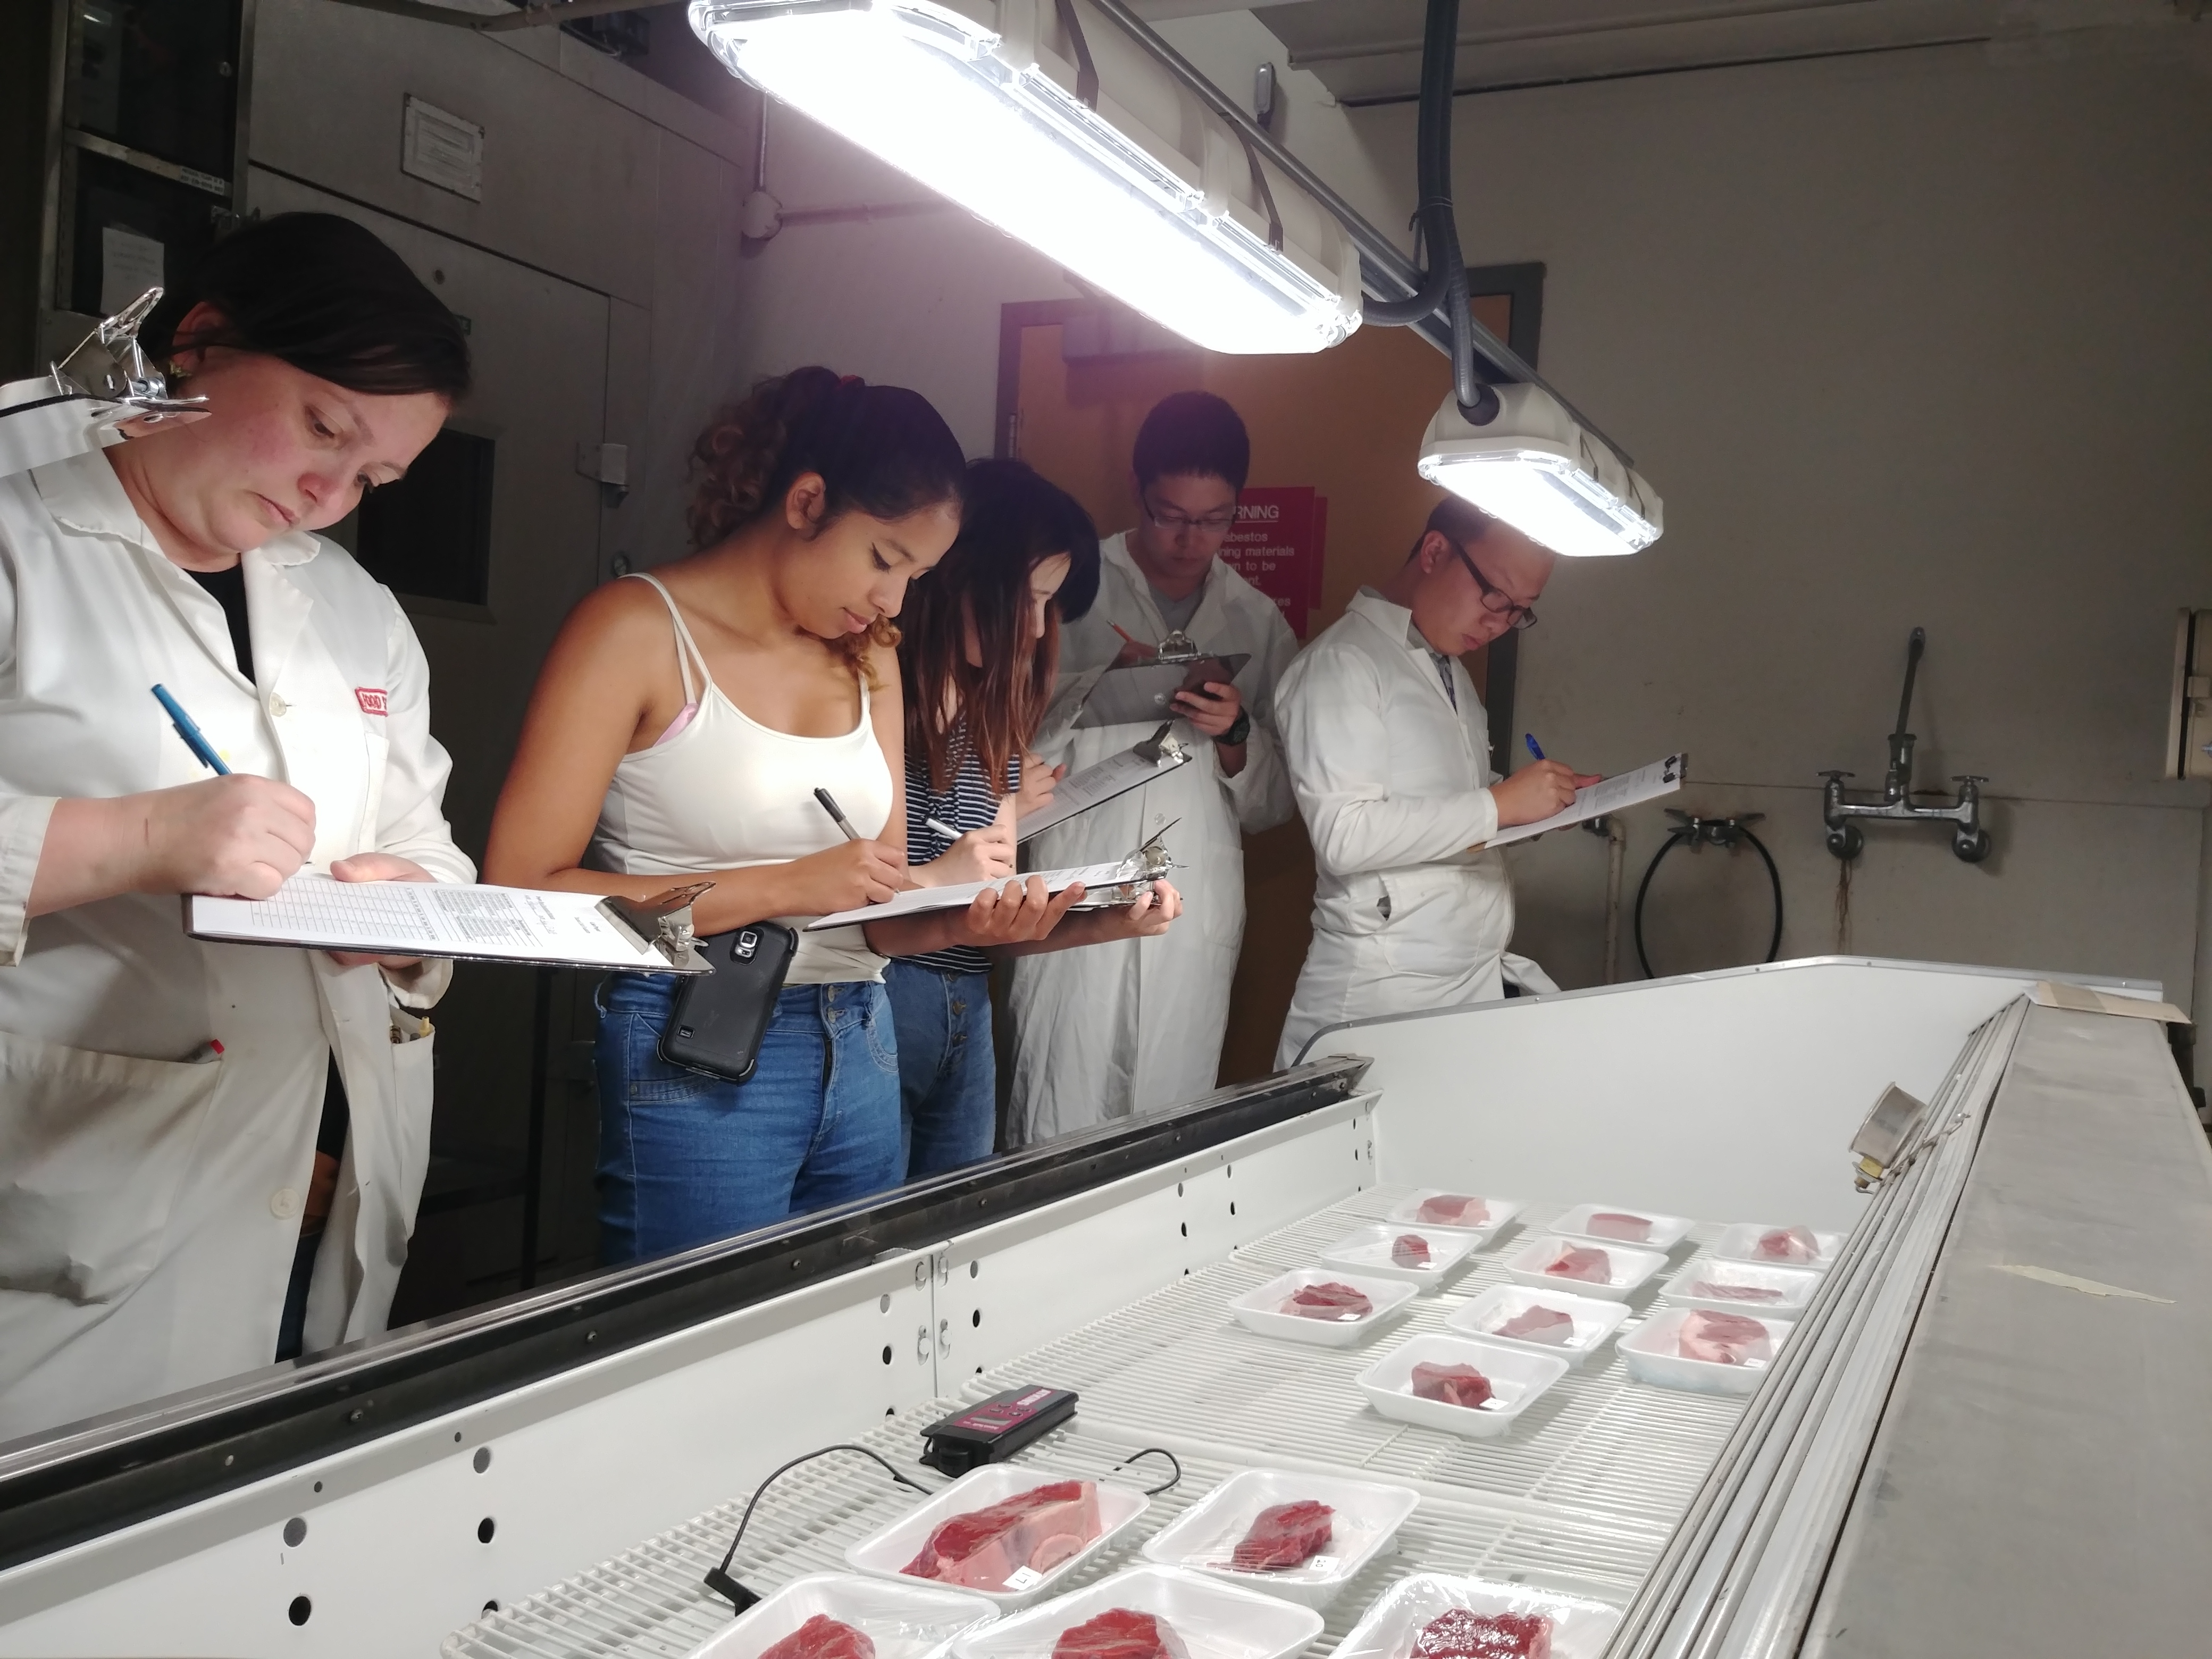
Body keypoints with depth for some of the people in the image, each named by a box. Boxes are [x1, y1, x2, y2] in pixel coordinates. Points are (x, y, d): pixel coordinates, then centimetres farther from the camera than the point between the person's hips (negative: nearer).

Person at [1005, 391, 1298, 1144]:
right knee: (1061, 1138, -5)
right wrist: (1100, 687, -13)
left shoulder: (1259, 623, 14)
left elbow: (1272, 806, 13)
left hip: (1198, 919, 2)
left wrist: (1235, 738, -6)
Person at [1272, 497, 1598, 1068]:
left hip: (1482, 973, 8)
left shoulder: (1450, 670, 17)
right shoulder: (1342, 663, -11)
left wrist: (1551, 798, 7)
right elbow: (1344, 835, -21)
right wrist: (1499, 804, -20)